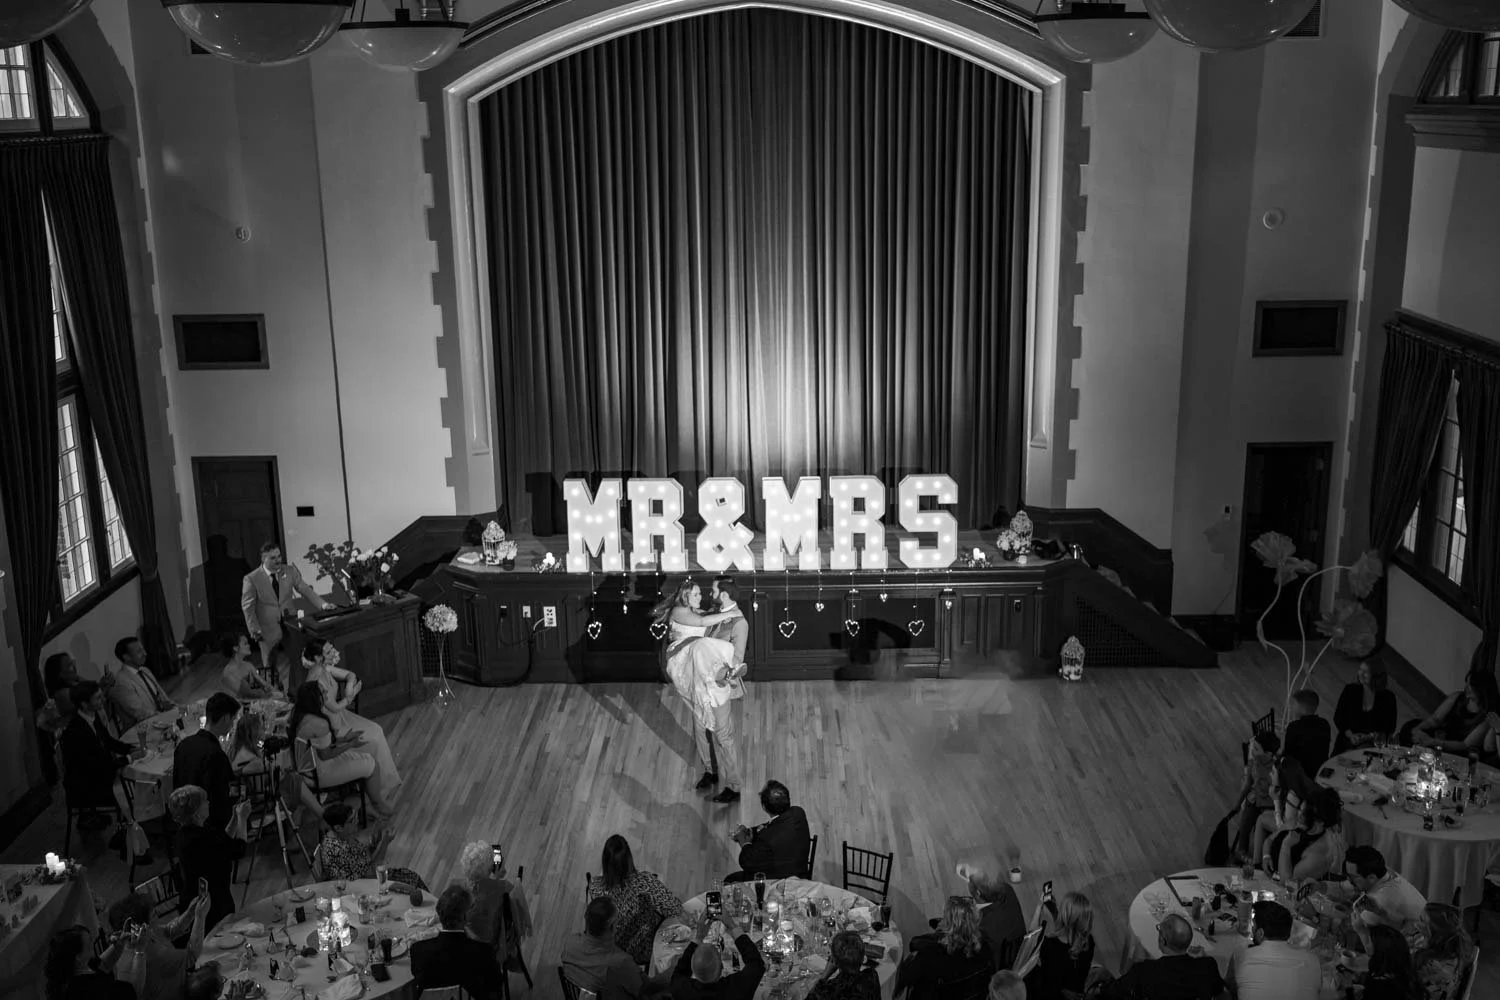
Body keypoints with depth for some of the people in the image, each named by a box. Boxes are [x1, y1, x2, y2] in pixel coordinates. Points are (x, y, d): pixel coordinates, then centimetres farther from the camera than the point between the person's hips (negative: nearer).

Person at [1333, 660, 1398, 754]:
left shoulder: (1388, 697, 1)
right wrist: (1350, 735, -9)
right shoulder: (1350, 690, 5)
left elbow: (1389, 728, 2)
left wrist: (1369, 737, -15)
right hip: (1347, 743, 2)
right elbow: (1338, 717, 6)